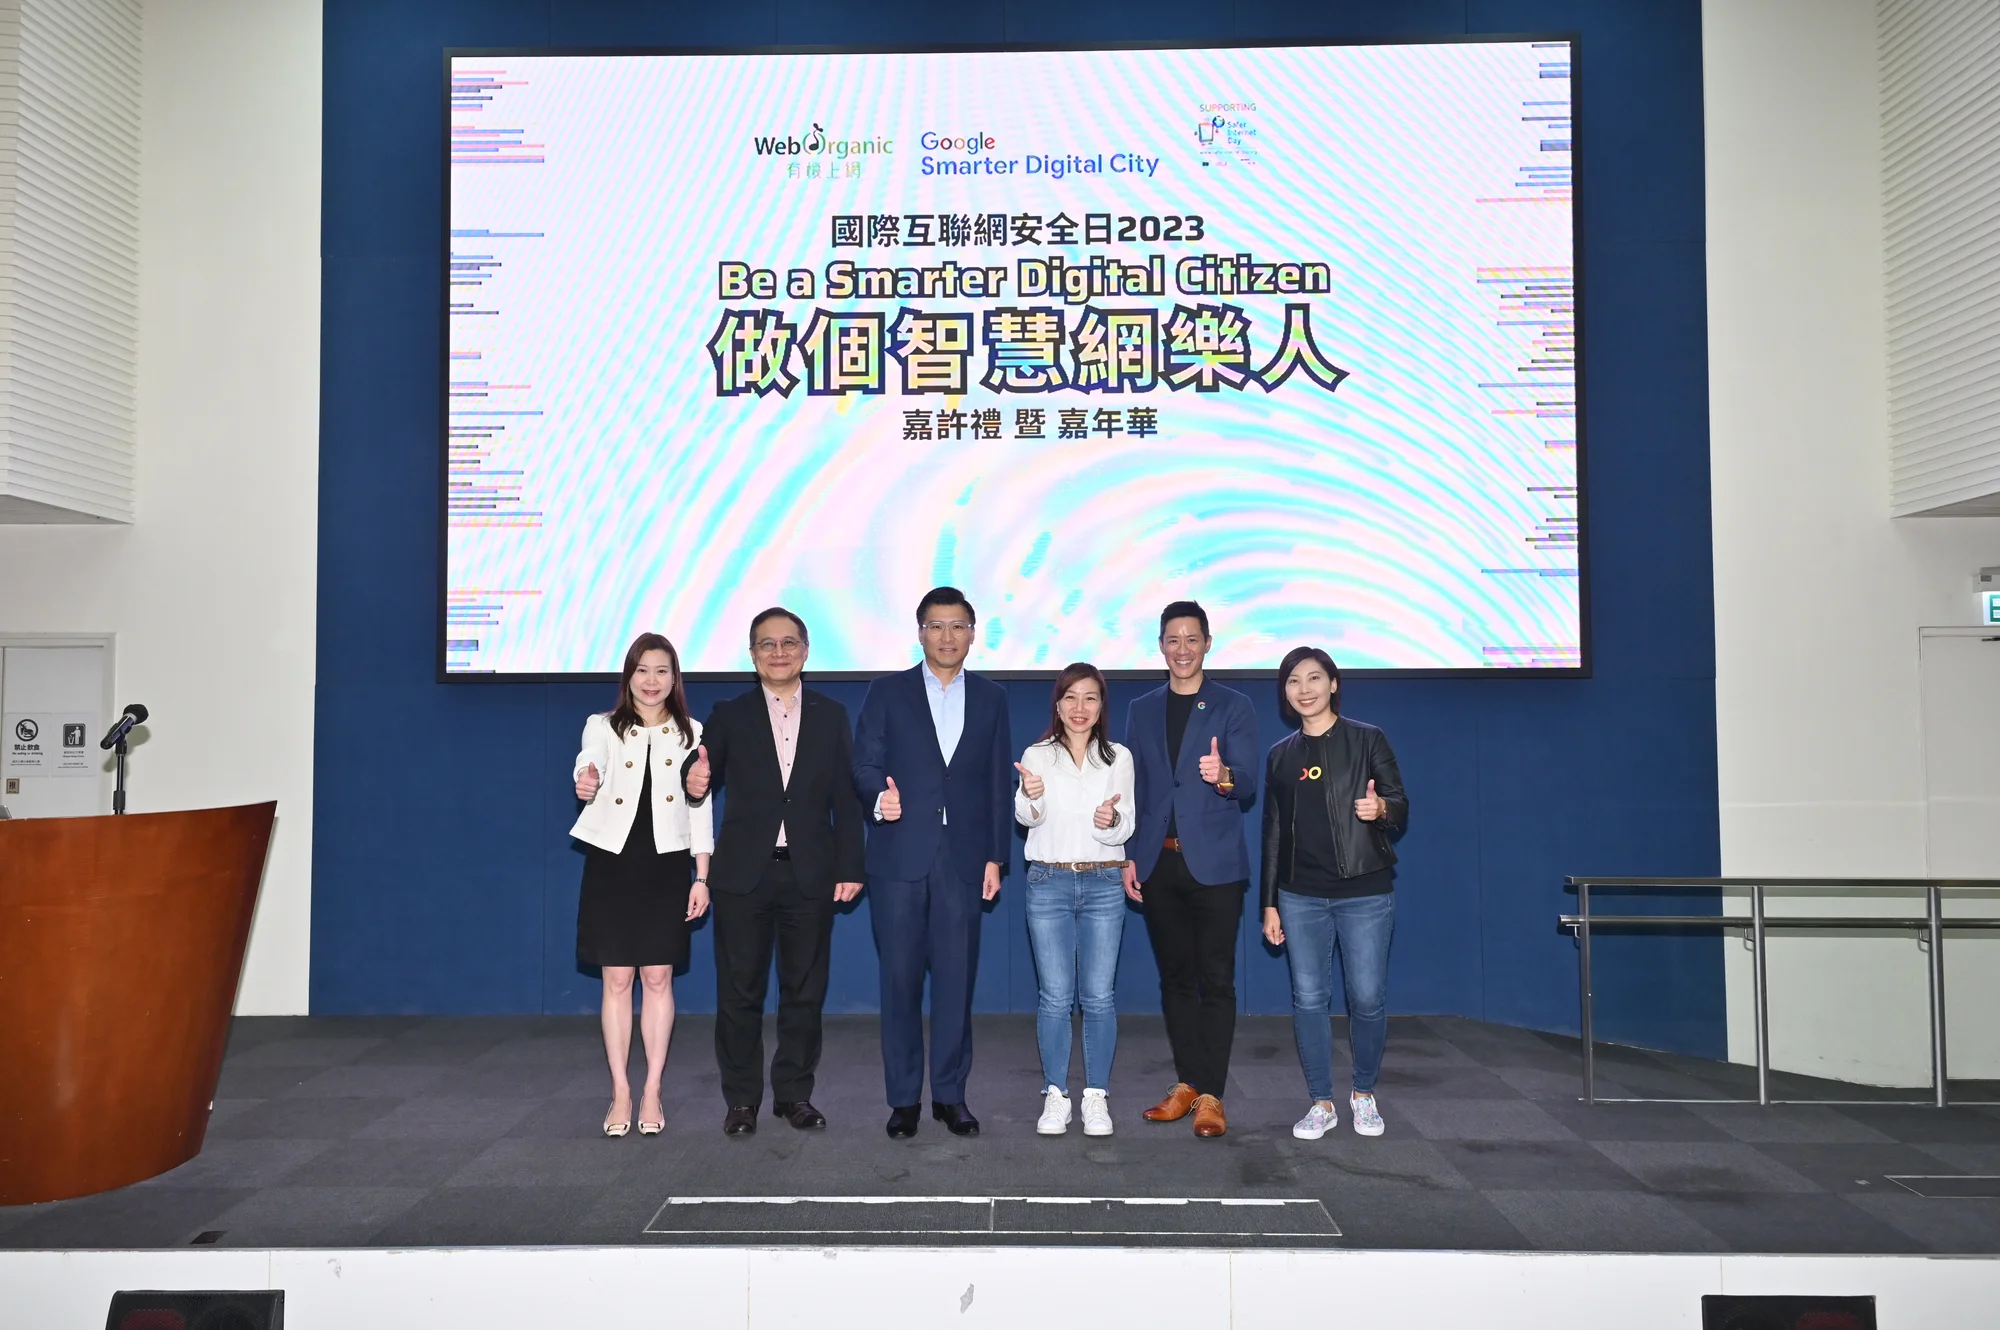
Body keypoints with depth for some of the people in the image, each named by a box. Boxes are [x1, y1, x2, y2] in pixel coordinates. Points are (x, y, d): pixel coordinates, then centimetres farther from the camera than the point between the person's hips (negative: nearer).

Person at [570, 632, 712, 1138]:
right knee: (616, 979, 3)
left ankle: (652, 1092, 13)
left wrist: (702, 877, 1)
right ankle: (620, 1092, 13)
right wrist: (585, 784, -45)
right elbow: (588, 764, -20)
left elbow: (700, 808, 5)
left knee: (658, 978, 4)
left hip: (667, 864, 1)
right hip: (612, 862, -1)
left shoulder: (690, 733, 6)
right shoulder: (604, 727, 2)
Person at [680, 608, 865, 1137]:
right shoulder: (729, 716, 4)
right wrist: (695, 784, -26)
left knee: (805, 991, 8)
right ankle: (741, 1099, 16)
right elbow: (705, 782, -1)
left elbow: (846, 798, 4)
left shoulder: (831, 716, 6)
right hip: (743, 875, -1)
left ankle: (794, 1093, 21)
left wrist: (850, 867, -2)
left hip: (811, 875, 1)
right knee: (739, 991, 4)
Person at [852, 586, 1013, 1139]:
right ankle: (903, 1098, 14)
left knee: (956, 979, 3)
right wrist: (879, 797, -23)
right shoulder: (887, 693, 6)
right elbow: (865, 764, 0)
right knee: (900, 978, 3)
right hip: (899, 857, -1)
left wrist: (995, 856, 4)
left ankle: (950, 1093, 15)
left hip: (963, 859, 1)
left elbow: (999, 781, 10)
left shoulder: (991, 698, 11)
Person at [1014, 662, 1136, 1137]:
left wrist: (1111, 821, -21)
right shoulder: (1038, 755, 1)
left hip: (1104, 884, 1)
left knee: (1098, 996, 1)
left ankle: (1096, 1096, 12)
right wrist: (1030, 797, -36)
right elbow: (1027, 817, -13)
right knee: (1055, 996, 1)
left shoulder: (1118, 758, 5)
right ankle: (1055, 1095, 12)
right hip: (1049, 883, -1)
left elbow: (1124, 831, 2)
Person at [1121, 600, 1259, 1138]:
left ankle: (1210, 1094, 3)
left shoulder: (1233, 707, 2)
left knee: (1216, 980, -2)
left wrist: (1223, 776, -28)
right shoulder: (1142, 711, 13)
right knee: (1174, 978, 10)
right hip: (1158, 865, 4)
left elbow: (1248, 787, -6)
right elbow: (1131, 790, 13)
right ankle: (1187, 1083, 19)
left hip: (1213, 865, -4)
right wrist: (1129, 856, 6)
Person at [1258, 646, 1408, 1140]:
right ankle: (1322, 1104, 14)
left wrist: (1381, 809, -27)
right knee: (1309, 999, 2)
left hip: (1365, 892, -2)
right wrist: (1269, 904, 10)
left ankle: (1364, 1094, 22)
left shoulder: (1367, 740, 1)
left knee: (1368, 997, 0)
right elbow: (1273, 831, 12)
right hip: (1301, 896, 3)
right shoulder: (1280, 755, 10)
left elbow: (1400, 807, -2)